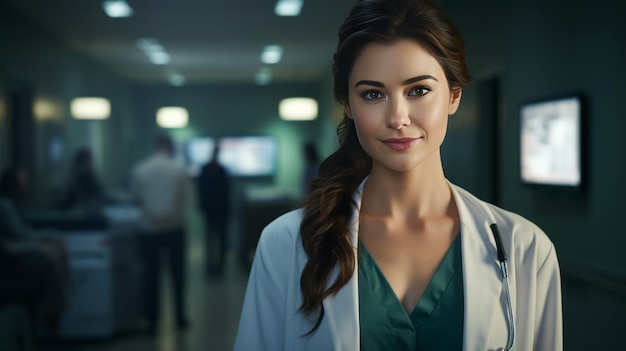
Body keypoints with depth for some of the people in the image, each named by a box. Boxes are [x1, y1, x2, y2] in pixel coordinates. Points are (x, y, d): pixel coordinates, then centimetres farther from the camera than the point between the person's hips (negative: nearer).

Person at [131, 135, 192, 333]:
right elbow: (186, 199, -2)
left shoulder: (140, 170, -6)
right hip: (175, 227, 0)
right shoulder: (179, 170, -8)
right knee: (178, 272, 13)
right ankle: (180, 316, 20)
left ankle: (152, 321, 9)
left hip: (150, 228, 0)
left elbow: (135, 198, 3)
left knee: (151, 274, 7)